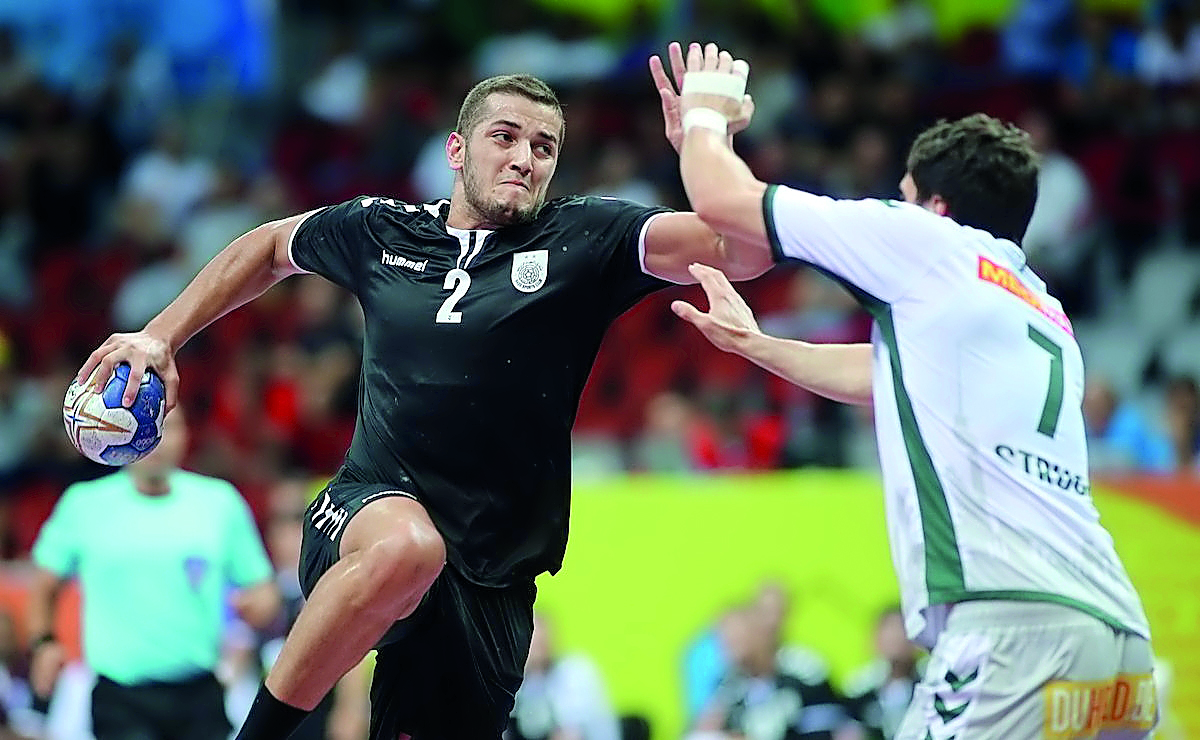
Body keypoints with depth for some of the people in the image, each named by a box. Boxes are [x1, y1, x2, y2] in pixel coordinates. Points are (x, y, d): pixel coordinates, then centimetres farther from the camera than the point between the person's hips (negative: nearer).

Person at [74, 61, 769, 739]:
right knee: (406, 547, -37)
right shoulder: (380, 230, 8)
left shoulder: (584, 240, 0)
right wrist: (160, 337, 21)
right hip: (370, 511, -1)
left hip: (489, 582, 1)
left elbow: (748, 249, -13)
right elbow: (269, 247, 28)